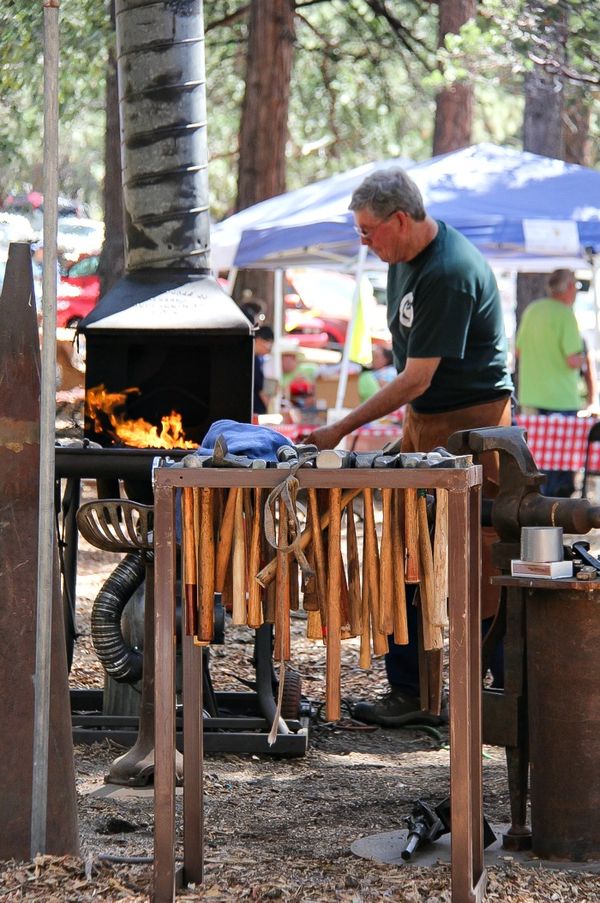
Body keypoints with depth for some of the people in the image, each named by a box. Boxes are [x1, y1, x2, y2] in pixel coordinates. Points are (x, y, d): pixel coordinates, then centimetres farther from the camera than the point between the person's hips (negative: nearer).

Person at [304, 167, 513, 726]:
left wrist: (341, 430, -19)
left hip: (471, 425, -9)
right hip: (423, 421, 10)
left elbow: (417, 380, -23)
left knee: (479, 563, -5)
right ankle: (407, 694, 12)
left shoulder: (449, 274, -23)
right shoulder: (404, 258, 8)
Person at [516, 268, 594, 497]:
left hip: (530, 398, 8)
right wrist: (583, 359, 2)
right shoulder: (565, 315, -14)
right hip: (560, 399, -8)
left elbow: (519, 352, 18)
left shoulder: (532, 310, 10)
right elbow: (574, 360, -19)